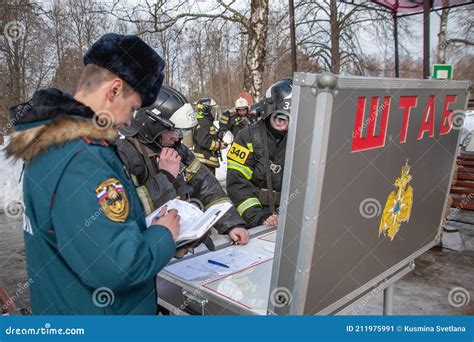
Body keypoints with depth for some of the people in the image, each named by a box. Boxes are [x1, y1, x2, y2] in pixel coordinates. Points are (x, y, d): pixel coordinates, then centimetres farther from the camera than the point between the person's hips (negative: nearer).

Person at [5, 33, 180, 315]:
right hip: (96, 312, -8)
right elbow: (117, 267, -34)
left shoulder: (51, 144, 2)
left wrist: (147, 225, 3)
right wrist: (163, 234, -17)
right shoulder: (81, 163, -31)